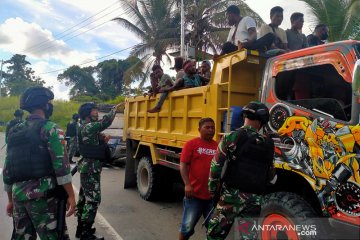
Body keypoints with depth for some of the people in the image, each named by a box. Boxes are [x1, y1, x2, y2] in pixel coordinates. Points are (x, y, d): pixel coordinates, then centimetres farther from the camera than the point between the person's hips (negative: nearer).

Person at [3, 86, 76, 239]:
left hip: (18, 194, 7)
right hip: (42, 194, -7)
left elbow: (7, 169, 16)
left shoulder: (14, 132, 14)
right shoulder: (49, 129, -8)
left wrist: (11, 199, 24)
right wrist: (71, 195, -12)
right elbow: (61, 165, -16)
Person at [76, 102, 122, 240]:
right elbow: (105, 122, -26)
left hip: (88, 167, 11)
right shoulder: (88, 127, -17)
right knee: (93, 199, -7)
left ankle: (81, 228, 28)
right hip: (91, 168, -11)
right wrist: (115, 109, -12)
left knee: (84, 197, 16)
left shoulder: (88, 127, 16)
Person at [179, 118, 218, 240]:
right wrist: (187, 184, -17)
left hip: (213, 195, 4)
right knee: (187, 226, 8)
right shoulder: (191, 144, -5)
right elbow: (183, 165, -8)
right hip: (195, 194, -3)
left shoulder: (218, 146, 5)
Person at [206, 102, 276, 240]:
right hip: (254, 198, 4)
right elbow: (271, 176, 16)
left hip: (233, 193, -4)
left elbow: (216, 166, -7)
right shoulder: (267, 144, 6)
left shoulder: (232, 137, -5)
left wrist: (212, 189, 5)